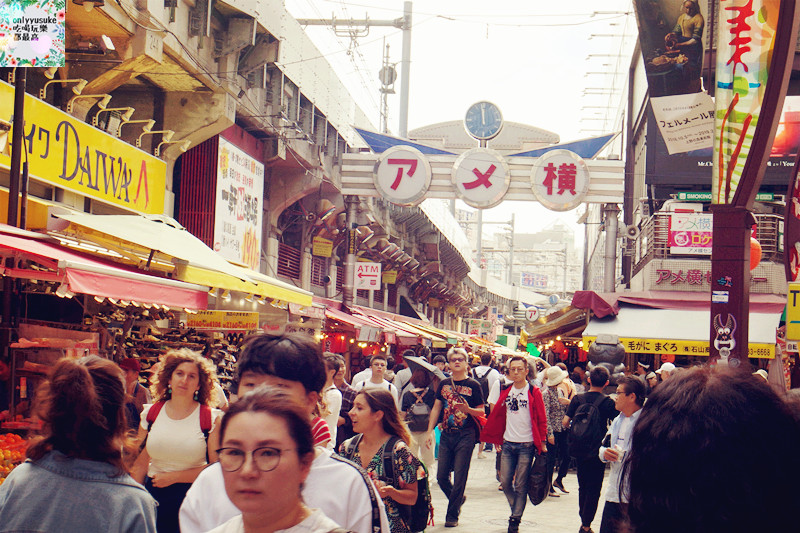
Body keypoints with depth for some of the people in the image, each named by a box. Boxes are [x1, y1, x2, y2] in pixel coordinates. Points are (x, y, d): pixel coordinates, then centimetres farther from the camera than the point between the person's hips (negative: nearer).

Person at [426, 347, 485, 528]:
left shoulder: (473, 385, -1)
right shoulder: (444, 384, 9)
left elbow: (481, 411, -1)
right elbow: (436, 408, 13)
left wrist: (468, 409, -21)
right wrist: (430, 430, 6)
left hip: (465, 435, -4)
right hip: (446, 435, 4)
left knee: (459, 477, -3)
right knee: (441, 476, 4)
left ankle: (452, 515, 9)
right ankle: (458, 499, 31)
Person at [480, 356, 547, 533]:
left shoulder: (533, 392, -3)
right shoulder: (506, 392, 9)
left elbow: (542, 420, -1)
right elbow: (496, 415, 16)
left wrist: (542, 442, -5)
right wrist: (486, 435, 15)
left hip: (526, 445, -4)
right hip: (508, 443, 4)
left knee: (520, 485, -1)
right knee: (505, 481, 5)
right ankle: (517, 509, 26)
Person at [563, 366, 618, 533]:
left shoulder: (578, 399, -3)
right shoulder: (608, 402, -9)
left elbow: (565, 422, -6)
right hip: (598, 451, -3)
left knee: (583, 487, 17)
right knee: (594, 489, 4)